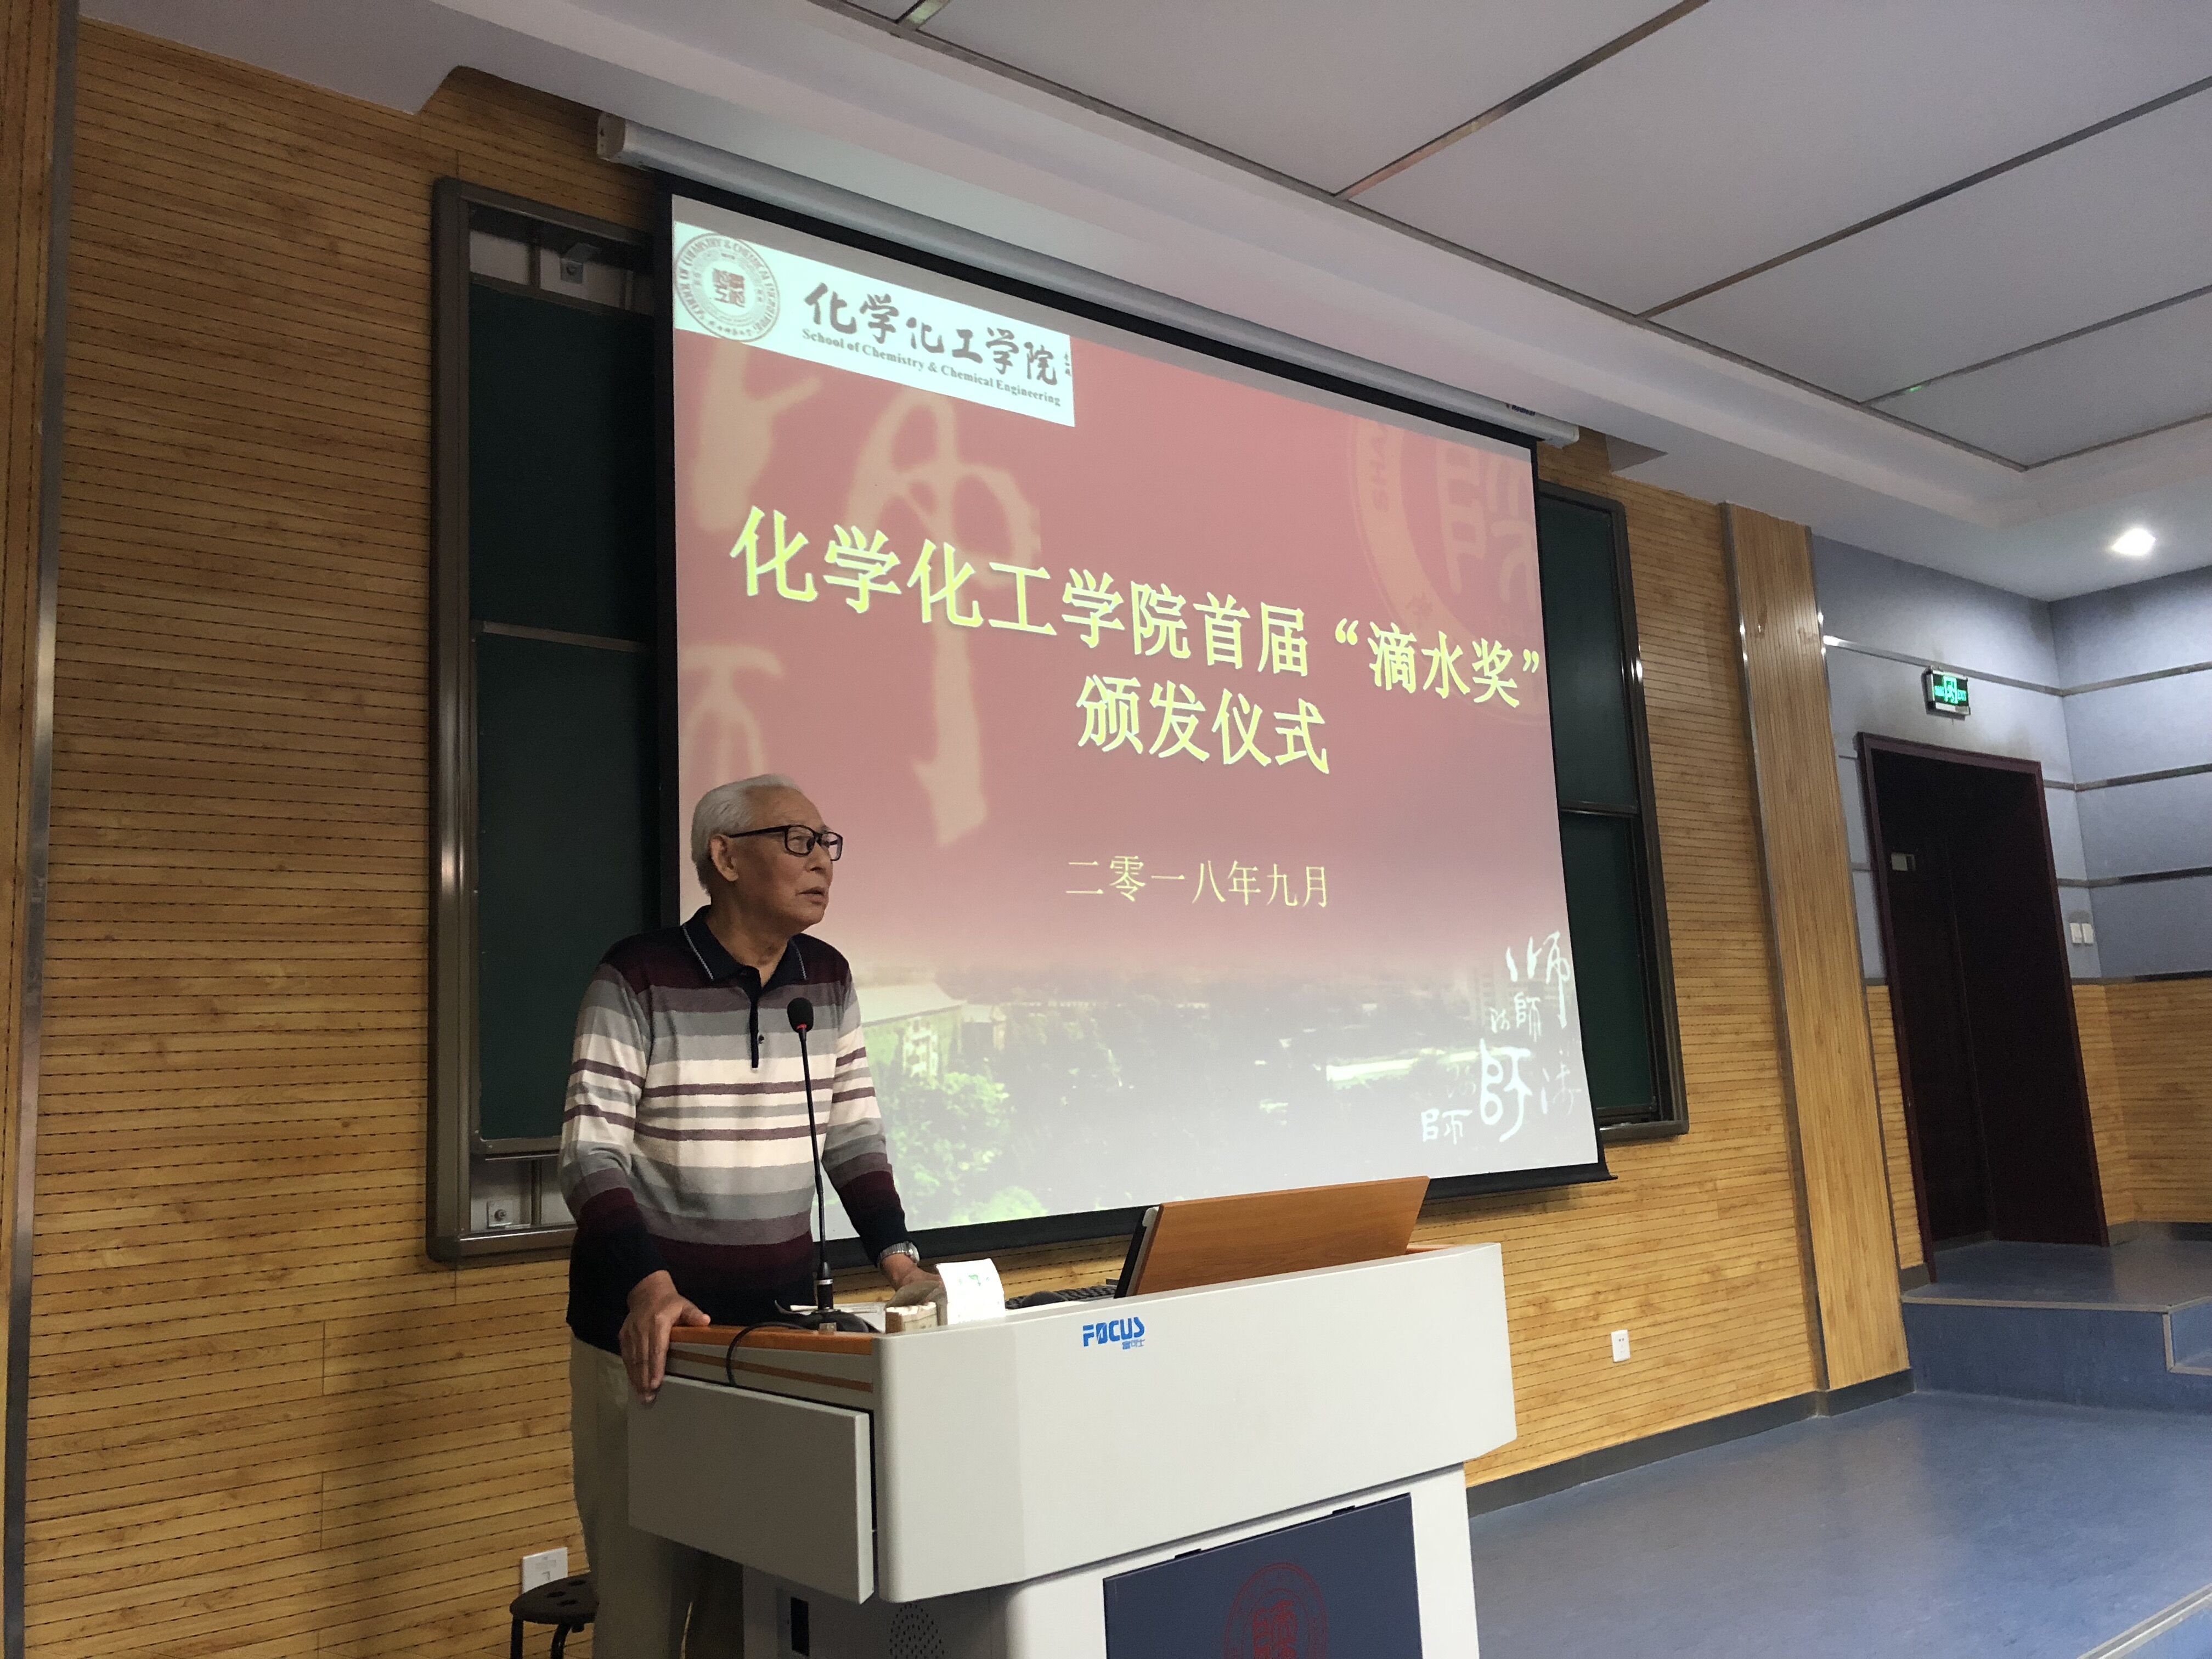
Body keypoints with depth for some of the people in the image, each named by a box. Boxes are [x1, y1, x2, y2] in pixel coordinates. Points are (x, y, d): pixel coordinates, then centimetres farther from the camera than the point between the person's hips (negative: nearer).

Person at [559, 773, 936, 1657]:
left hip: (782, 1320, 4)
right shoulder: (638, 979, -12)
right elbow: (591, 1153, -16)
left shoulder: (828, 980, 5)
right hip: (650, 1324, -4)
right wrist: (648, 1285, -29)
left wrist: (898, 1255, -3)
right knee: (645, 1588, 4)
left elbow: (854, 1136, 10)